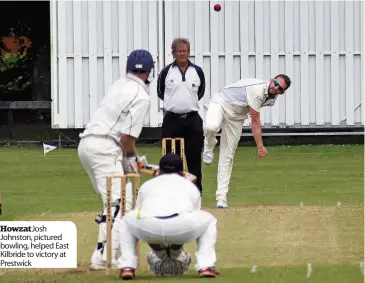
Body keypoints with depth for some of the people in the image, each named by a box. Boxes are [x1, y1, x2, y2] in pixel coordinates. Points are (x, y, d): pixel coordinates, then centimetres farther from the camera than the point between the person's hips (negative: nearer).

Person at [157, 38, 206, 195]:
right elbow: (160, 92, 12)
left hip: (192, 119, 1)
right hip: (172, 120, -1)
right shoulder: (166, 72, 0)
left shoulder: (197, 71, 5)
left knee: (194, 158, 3)